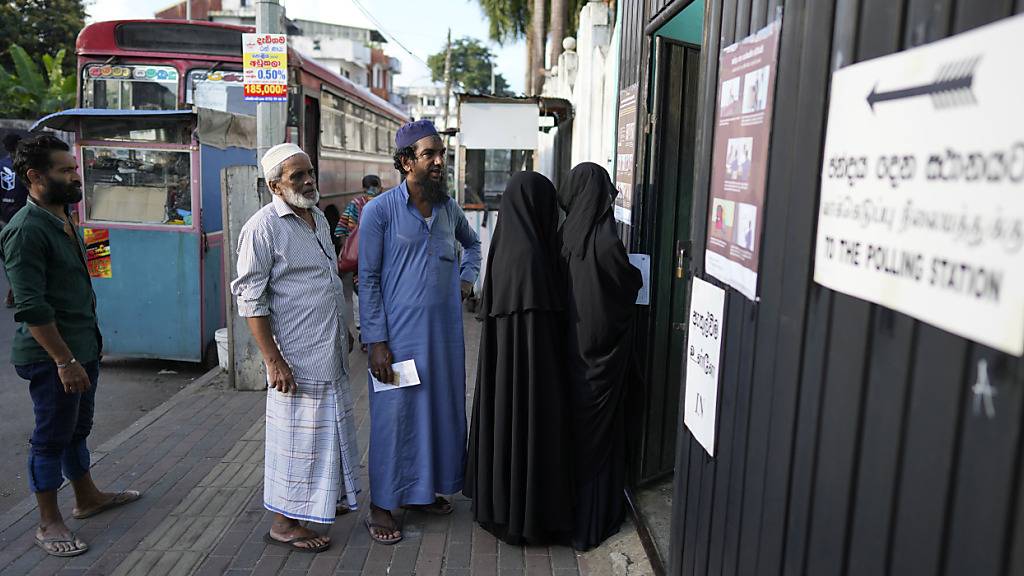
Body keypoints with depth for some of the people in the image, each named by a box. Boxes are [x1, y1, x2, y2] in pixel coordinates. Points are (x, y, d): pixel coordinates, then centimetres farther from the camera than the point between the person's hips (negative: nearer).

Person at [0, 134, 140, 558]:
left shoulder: (63, 221, 11)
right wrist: (64, 361, -23)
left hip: (82, 348, 9)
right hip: (52, 356, -9)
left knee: (77, 428, 21)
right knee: (51, 438, 4)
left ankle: (87, 498, 37)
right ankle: (48, 523, 18)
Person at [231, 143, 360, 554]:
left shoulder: (319, 219, 11)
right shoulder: (263, 227, -15)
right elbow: (251, 299, -16)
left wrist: (344, 334, 22)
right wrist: (273, 360, -20)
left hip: (331, 353, 8)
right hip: (297, 358, -8)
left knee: (330, 427, 19)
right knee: (297, 435, 1)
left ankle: (326, 499, 38)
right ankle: (283, 523, 17)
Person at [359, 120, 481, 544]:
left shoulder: (448, 207, 7)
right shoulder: (379, 211, -9)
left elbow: (472, 242, 29)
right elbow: (368, 280, -9)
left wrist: (467, 277, 12)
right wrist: (376, 341, -13)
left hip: (445, 331, 6)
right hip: (399, 333, -6)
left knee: (440, 408, 15)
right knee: (394, 415, 3)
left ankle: (423, 489, 34)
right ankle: (382, 505, 19)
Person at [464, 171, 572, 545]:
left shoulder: (505, 246, 6)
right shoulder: (528, 253, -22)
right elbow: (536, 316, -22)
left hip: (502, 355, 9)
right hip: (528, 358, -9)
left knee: (505, 424, 19)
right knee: (529, 427, 4)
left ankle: (498, 502, 33)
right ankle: (527, 517, 18)